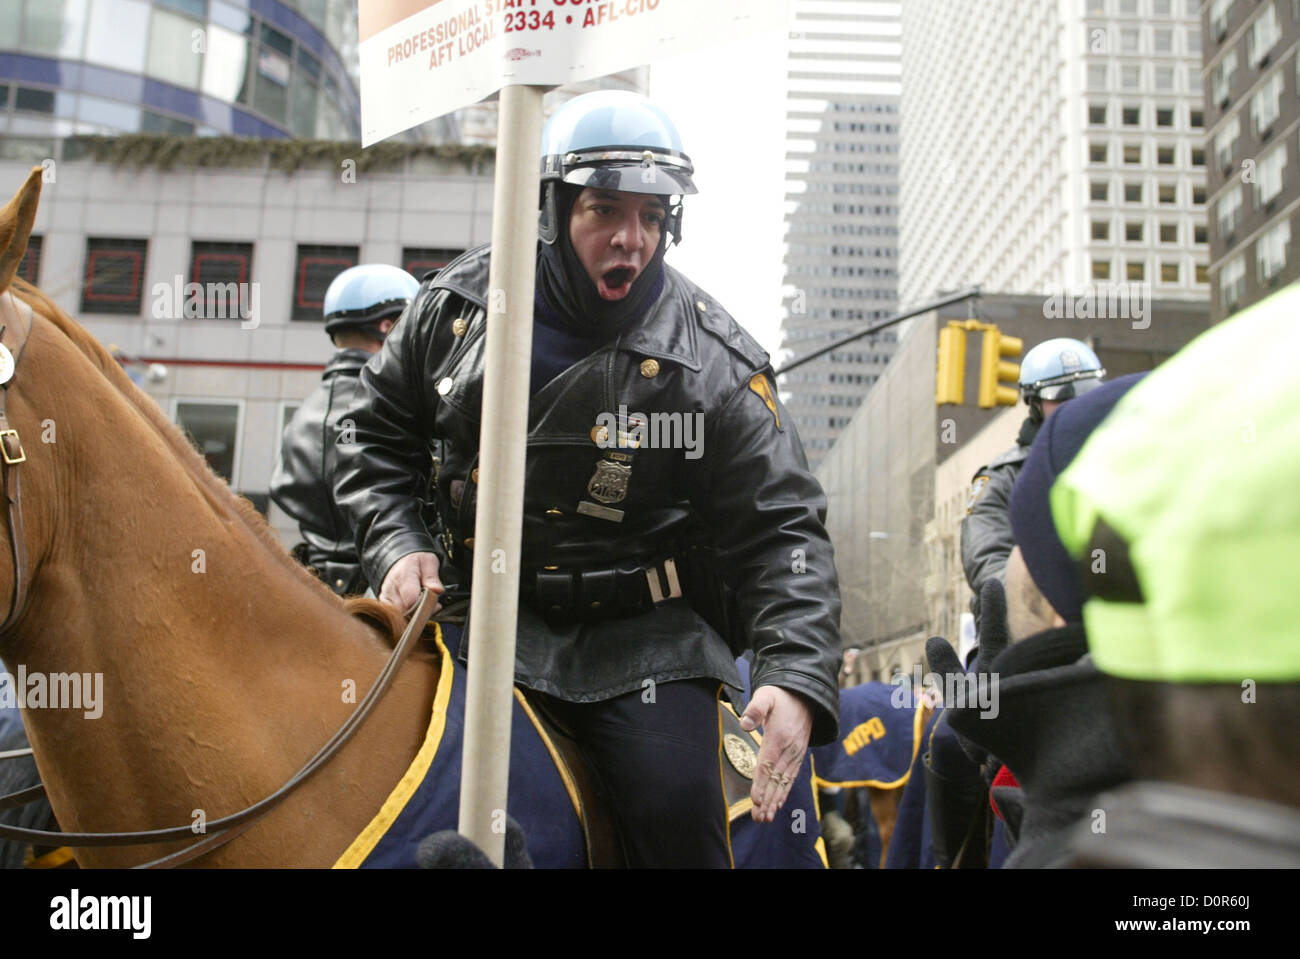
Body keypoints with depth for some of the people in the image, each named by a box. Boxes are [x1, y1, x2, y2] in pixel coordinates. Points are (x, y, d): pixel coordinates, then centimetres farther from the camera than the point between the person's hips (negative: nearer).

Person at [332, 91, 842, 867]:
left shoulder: (713, 364, -11)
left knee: (678, 810, -21)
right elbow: (380, 430, 13)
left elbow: (780, 529, -12)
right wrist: (399, 544, -4)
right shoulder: (462, 304, -1)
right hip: (486, 615, 3)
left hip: (643, 638, -3)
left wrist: (800, 678, -26)